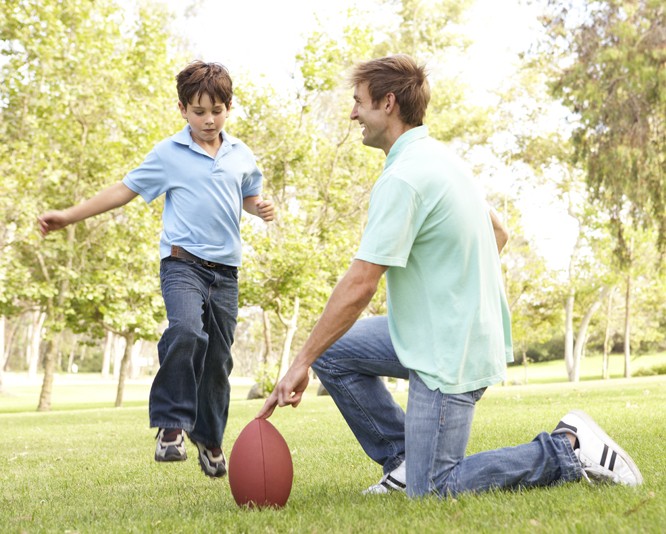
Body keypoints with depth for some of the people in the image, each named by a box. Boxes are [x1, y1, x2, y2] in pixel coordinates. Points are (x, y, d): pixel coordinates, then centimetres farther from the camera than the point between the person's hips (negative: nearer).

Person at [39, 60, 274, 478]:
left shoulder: (241, 155, 11)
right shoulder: (168, 153, 1)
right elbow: (125, 189, 5)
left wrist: (263, 208, 1)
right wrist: (70, 216, 0)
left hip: (225, 271, 4)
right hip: (183, 261, -3)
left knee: (218, 358, 8)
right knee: (185, 331, -31)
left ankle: (210, 439, 26)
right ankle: (171, 425, -21)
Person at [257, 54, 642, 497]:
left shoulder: (402, 178, -21)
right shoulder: (442, 158, 10)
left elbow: (359, 286, -23)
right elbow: (498, 233, 21)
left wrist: (303, 362, -16)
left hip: (449, 353, -10)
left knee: (430, 491, -3)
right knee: (333, 352, 9)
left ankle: (567, 450, 0)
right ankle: (405, 460, 13)